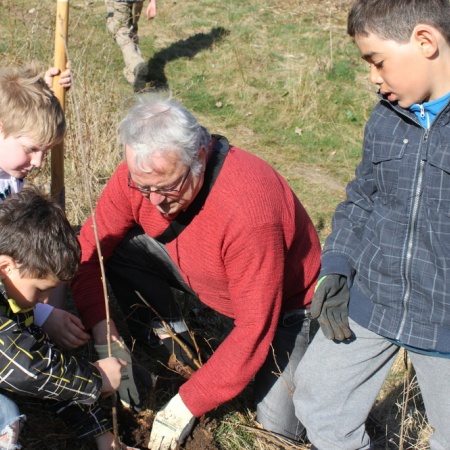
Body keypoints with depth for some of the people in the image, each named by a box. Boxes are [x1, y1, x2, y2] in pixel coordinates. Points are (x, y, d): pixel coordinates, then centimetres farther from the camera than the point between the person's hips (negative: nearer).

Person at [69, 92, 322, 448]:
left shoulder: (249, 208, -40)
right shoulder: (140, 173, -23)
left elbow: (254, 329, -34)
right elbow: (90, 249, -14)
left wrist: (188, 403, -30)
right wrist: (103, 334, -28)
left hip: (284, 301, -4)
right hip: (208, 281, 5)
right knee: (122, 251, -17)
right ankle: (179, 359, -1)